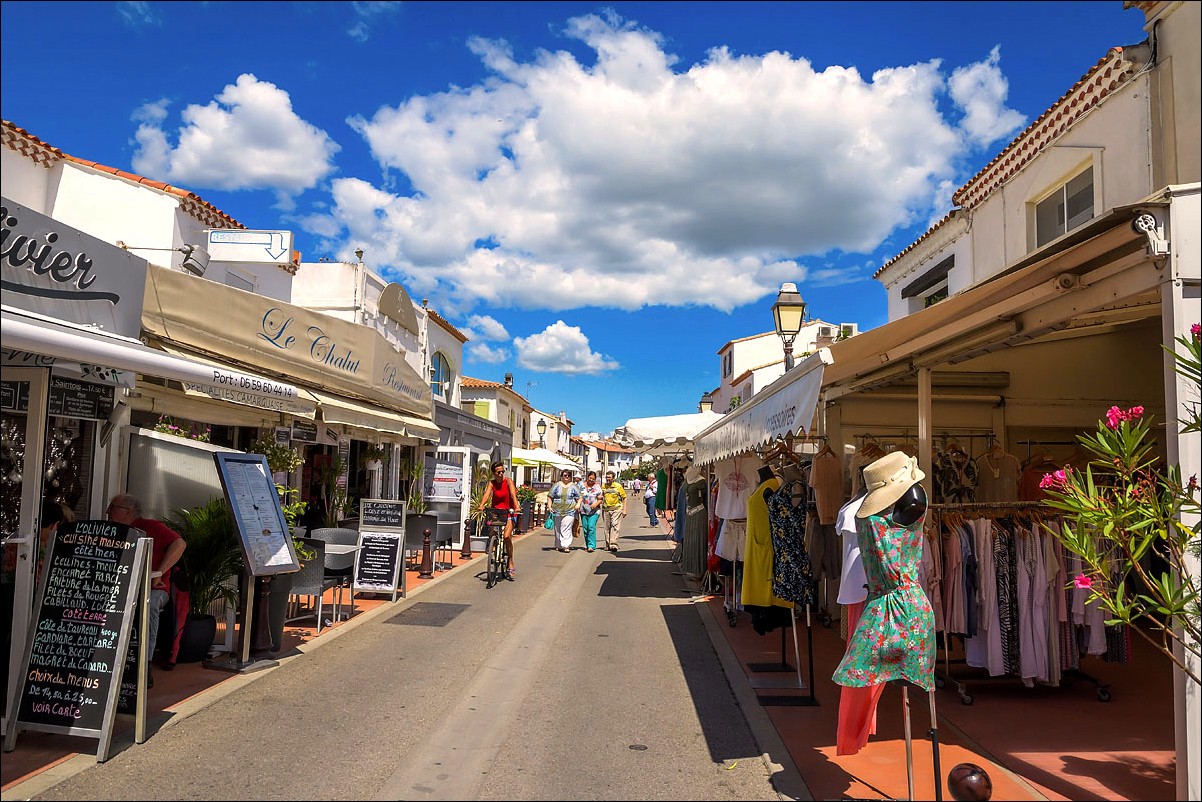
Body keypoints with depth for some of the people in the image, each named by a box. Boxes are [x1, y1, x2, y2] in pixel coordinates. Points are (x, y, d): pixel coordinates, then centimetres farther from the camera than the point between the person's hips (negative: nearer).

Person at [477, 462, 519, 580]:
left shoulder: (508, 481, -8)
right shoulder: (491, 483, -2)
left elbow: (513, 494, -22)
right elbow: (487, 494, -18)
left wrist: (516, 506, -40)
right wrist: (481, 506, -37)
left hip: (509, 512, -3)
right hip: (495, 512, 3)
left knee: (507, 536, -18)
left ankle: (510, 564, -8)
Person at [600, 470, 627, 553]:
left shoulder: (618, 486, -2)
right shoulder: (603, 486, 8)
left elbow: (624, 498, 3)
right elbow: (601, 497, 26)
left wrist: (624, 510, -2)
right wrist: (600, 497, 4)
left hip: (616, 509, -4)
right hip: (605, 509, 4)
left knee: (615, 526, -12)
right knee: (607, 528, 8)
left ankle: (613, 544, -17)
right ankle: (608, 544, 18)